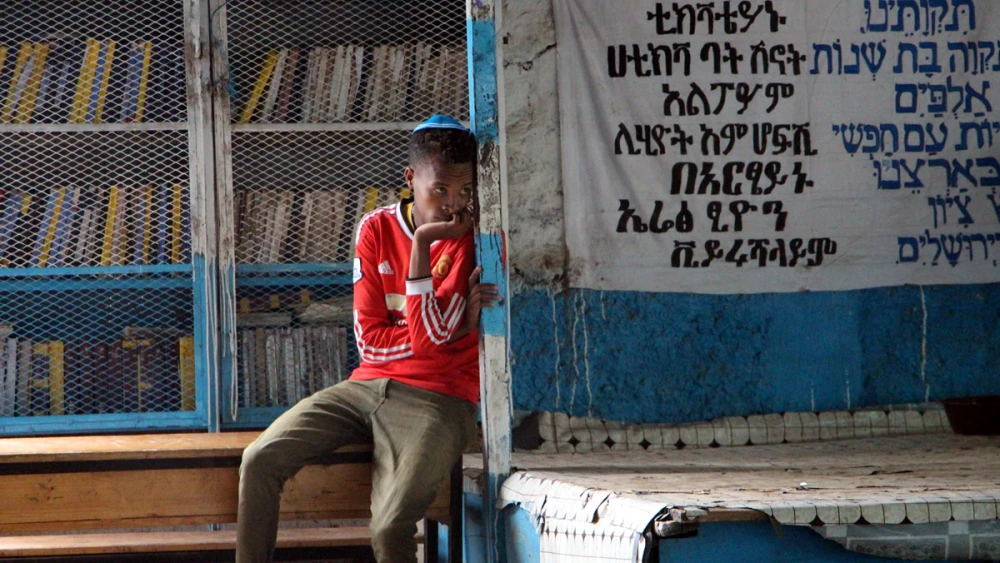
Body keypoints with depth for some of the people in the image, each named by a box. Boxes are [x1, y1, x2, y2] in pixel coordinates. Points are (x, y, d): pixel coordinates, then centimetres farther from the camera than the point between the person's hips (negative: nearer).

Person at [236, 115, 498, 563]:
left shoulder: (471, 240, -5)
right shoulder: (377, 229, 6)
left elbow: (430, 335, -15)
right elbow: (370, 340, 2)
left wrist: (422, 243, -16)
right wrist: (453, 327, -9)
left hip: (436, 398, -5)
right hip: (368, 385, 5)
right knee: (260, 460, -15)